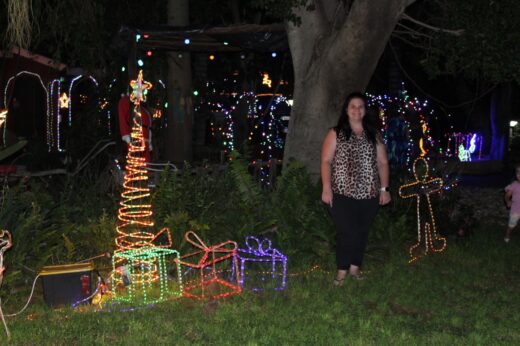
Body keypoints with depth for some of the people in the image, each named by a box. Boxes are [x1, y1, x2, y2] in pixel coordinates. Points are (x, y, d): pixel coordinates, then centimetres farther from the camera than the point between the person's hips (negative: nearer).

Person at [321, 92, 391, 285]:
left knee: (362, 232, 8)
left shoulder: (374, 135, 12)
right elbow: (326, 161, -2)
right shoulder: (336, 134, 3)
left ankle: (355, 268, 23)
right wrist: (326, 188, -11)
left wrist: (384, 188, 5)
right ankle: (342, 271, 8)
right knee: (347, 232, -7)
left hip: (369, 195, 3)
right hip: (342, 194, -3)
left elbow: (382, 163, 12)